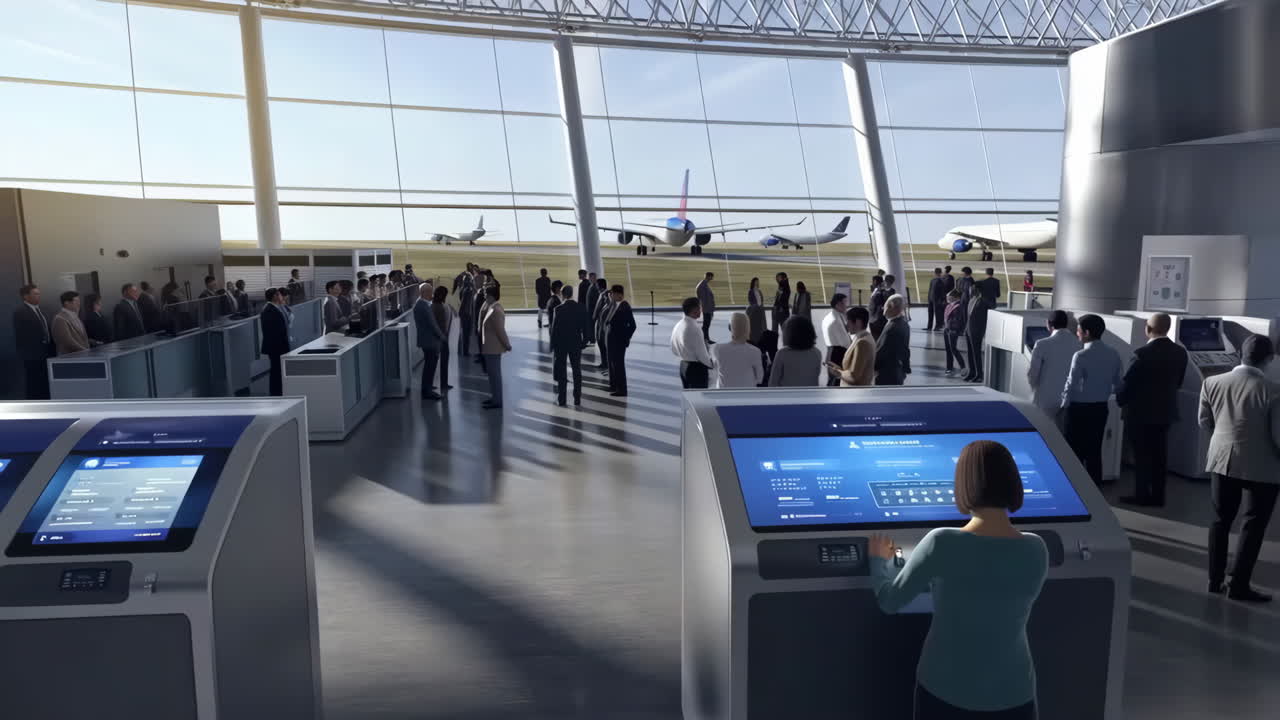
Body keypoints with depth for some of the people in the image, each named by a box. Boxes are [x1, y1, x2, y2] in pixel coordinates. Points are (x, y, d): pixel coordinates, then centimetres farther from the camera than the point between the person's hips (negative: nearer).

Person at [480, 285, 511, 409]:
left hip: (493, 347, -10)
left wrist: (507, 345, -17)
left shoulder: (495, 310, -23)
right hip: (490, 346, 10)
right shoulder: (492, 307, 8)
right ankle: (494, 397, 28)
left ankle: (497, 401, 6)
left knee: (495, 374, -1)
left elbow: (500, 330, -22)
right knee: (493, 373, 17)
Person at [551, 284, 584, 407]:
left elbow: (555, 328, -11)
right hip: (576, 342, 3)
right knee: (577, 371, 10)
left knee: (562, 371, 4)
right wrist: (583, 341, 9)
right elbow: (583, 326, -1)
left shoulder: (559, 308, -14)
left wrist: (553, 344, -3)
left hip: (561, 343, -3)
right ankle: (577, 398, 13)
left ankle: (562, 399, 5)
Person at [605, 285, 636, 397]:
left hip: (619, 341, -8)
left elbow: (632, 325, -18)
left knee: (618, 364, -1)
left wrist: (626, 339, -13)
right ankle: (614, 385, 31)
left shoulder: (625, 307, -18)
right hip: (612, 339, 8)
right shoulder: (615, 305, 7)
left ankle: (621, 390, 7)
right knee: (612, 363, 17)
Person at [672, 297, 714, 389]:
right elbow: (702, 355, -19)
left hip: (683, 366, 8)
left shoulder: (678, 326, 1)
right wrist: (713, 364, -2)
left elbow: (674, 351, 10)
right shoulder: (694, 329, -23)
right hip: (697, 368, -8)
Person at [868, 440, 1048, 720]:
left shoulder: (941, 543, -20)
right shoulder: (1035, 550, -10)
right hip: (1012, 695, 2)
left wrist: (880, 559, 13)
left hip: (944, 691, -2)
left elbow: (890, 600, -7)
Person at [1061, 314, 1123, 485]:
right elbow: (1117, 384, 9)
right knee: (1094, 451, 13)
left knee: (1075, 452, 4)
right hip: (1101, 408, 6)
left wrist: (1064, 404, 1)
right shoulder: (1114, 355, 1)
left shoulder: (1081, 356, -19)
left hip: (1080, 408, -6)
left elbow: (1071, 384, -15)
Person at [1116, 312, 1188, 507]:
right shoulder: (1180, 352, 1)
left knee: (1141, 455, 3)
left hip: (1140, 412, -6)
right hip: (1165, 410, 6)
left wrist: (1120, 401, 4)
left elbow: (1128, 382, -14)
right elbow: (1178, 382, 11)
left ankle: (1142, 495, 9)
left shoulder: (1143, 353, -21)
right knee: (1159, 455, 11)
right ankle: (1158, 496, 16)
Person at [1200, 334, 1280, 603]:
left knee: (1221, 521, 14)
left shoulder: (1212, 383, -5)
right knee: (1254, 525, 7)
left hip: (1223, 460, 4)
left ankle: (1215, 580, 20)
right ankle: (1239, 584, 10)